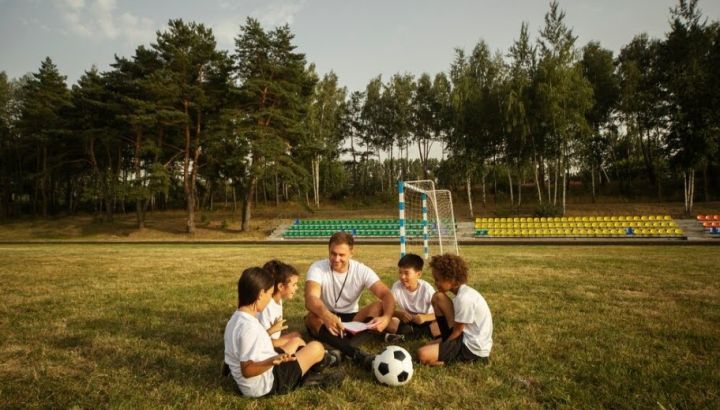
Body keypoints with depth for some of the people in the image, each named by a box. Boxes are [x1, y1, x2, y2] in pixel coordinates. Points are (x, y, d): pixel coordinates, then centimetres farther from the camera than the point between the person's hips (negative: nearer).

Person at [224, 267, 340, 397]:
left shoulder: (236, 318, 2)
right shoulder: (250, 326, -29)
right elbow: (247, 370, -28)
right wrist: (273, 361, -41)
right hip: (267, 385, -10)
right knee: (316, 348, -3)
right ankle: (327, 359, 29)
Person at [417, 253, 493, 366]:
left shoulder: (464, 298, -22)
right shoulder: (465, 292, 7)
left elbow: (457, 332, -14)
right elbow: (458, 329, 14)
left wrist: (442, 347, -1)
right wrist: (442, 342, 11)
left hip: (472, 348, -10)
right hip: (469, 339, 10)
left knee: (423, 354, -24)